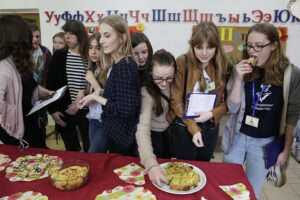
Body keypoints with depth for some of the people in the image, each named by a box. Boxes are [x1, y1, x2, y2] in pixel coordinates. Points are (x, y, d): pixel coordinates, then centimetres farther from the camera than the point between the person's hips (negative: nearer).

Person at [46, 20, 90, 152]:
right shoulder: (59, 56, 3)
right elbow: (50, 85, 4)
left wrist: (79, 103, -12)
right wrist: (52, 110, -2)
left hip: (85, 110, -2)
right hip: (63, 111, 2)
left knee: (90, 150, 6)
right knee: (71, 150, 14)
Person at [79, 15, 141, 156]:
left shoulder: (124, 66, -24)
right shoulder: (117, 64, 4)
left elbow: (125, 110, -27)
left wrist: (96, 98, -19)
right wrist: (96, 98, 3)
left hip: (122, 136, -9)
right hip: (118, 133, 9)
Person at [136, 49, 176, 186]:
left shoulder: (172, 84, -16)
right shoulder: (147, 92, -33)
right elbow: (142, 127, -44)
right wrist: (151, 164, -55)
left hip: (168, 131, 5)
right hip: (154, 134, -4)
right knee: (158, 184, 12)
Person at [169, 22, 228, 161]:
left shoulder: (223, 65, -5)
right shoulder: (182, 62, -14)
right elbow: (176, 100, -13)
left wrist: (212, 114, -20)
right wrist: (193, 128, -15)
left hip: (210, 126, 3)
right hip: (183, 125, -2)